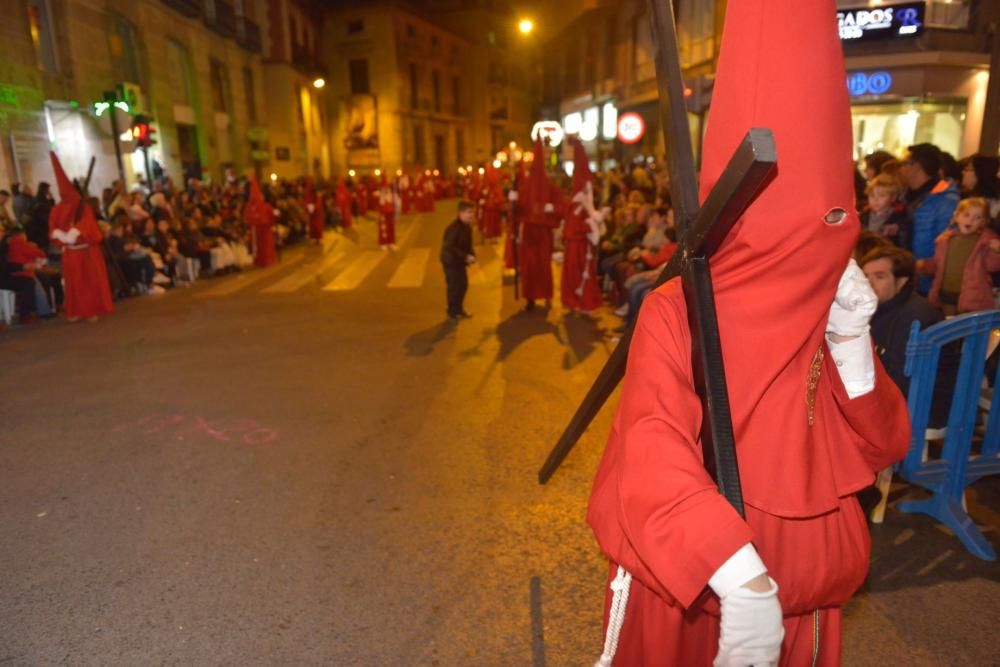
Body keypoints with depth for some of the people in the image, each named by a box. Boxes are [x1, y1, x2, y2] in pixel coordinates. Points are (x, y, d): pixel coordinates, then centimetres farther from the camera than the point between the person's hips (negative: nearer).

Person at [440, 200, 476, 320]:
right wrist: (465, 257, -27)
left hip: (460, 262, 9)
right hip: (451, 261, -9)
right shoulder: (454, 228, -25)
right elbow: (449, 247, -29)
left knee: (463, 285, 16)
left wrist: (472, 255, -4)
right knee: (454, 287, -1)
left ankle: (459, 309, 32)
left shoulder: (467, 227, 4)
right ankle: (452, 312, 14)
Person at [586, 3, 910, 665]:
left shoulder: (832, 309, -1)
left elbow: (880, 449, 1)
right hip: (680, 583, -4)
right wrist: (740, 579, -42)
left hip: (803, 582, 5)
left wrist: (852, 347, -14)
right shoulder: (675, 312, -18)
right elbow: (655, 456, -31)